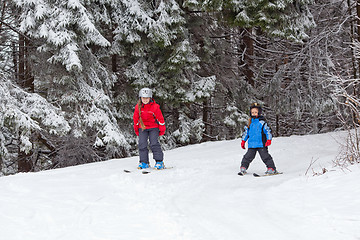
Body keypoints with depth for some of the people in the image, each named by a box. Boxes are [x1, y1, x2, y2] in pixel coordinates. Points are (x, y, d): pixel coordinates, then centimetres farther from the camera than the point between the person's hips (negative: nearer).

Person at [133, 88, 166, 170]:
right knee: (142, 144, -4)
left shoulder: (155, 107, -14)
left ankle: (159, 162, -8)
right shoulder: (138, 107, -5)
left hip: (153, 127, -3)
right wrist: (136, 129, 15)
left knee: (154, 144, -14)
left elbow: (160, 118, -5)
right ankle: (144, 162, 5)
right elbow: (136, 119, 9)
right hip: (142, 128, 3)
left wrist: (162, 129, 0)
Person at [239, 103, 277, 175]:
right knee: (248, 156, 5)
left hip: (261, 144, -4)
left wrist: (269, 140, -14)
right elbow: (246, 132, 22)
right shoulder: (250, 123, 13)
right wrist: (243, 141, 19)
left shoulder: (262, 122, -2)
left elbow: (268, 131, -4)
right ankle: (243, 168, 16)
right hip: (251, 144, 4)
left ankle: (272, 168, -1)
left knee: (265, 156, -6)